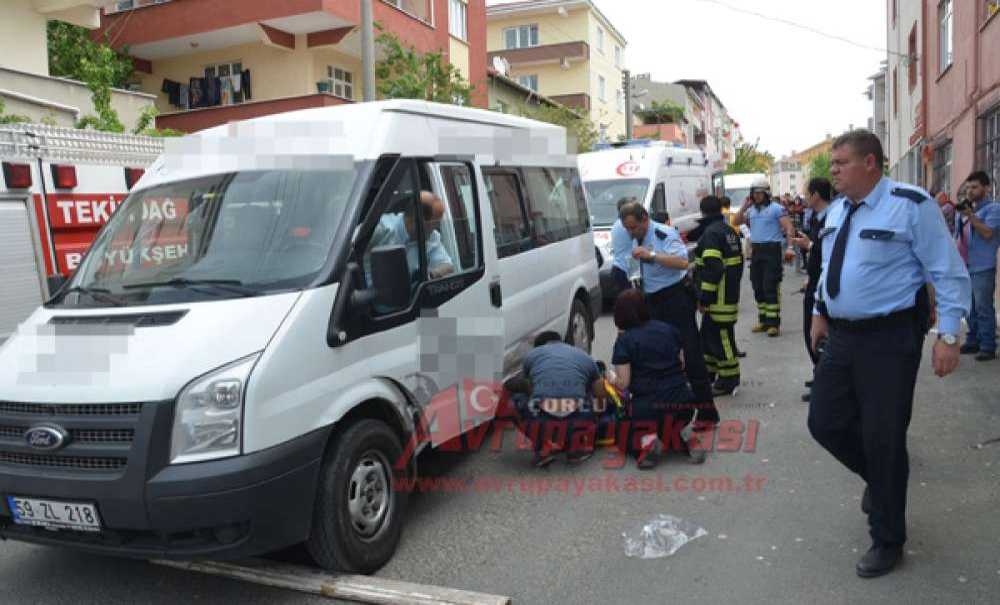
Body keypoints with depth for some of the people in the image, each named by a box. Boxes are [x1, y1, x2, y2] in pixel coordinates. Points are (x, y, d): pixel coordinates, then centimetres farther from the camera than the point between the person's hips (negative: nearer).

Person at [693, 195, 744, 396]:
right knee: (709, 333, 20)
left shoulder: (712, 233, -16)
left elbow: (712, 268, -23)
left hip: (719, 298, -10)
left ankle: (728, 379, 1)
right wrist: (734, 286, 28)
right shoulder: (729, 231, 16)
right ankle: (708, 371, 32)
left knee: (721, 336, -4)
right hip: (731, 294, 10)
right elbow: (738, 261, 22)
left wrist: (704, 297, -21)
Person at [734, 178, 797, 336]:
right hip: (756, 251, 7)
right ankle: (763, 321, 19)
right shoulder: (751, 210, 14)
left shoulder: (776, 208, -6)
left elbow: (789, 228, -11)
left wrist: (790, 247, -24)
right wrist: (744, 207, 3)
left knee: (770, 288, -9)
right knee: (758, 288, 10)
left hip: (771, 250, -7)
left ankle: (774, 323, -6)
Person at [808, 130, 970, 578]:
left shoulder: (911, 206, -12)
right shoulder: (836, 211, 10)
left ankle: (888, 541, 20)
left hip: (890, 339, -7)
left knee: (882, 439, 0)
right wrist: (820, 312, 20)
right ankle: (882, 477, 39)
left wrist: (949, 336, -15)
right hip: (842, 336, 7)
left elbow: (949, 273, -11)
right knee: (825, 423, 8)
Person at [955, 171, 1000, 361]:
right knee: (970, 308, 12)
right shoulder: (965, 209, 19)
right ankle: (972, 341, 20)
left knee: (984, 309, -7)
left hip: (982, 268, -7)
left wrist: (970, 216, -21)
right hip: (964, 266, 7)